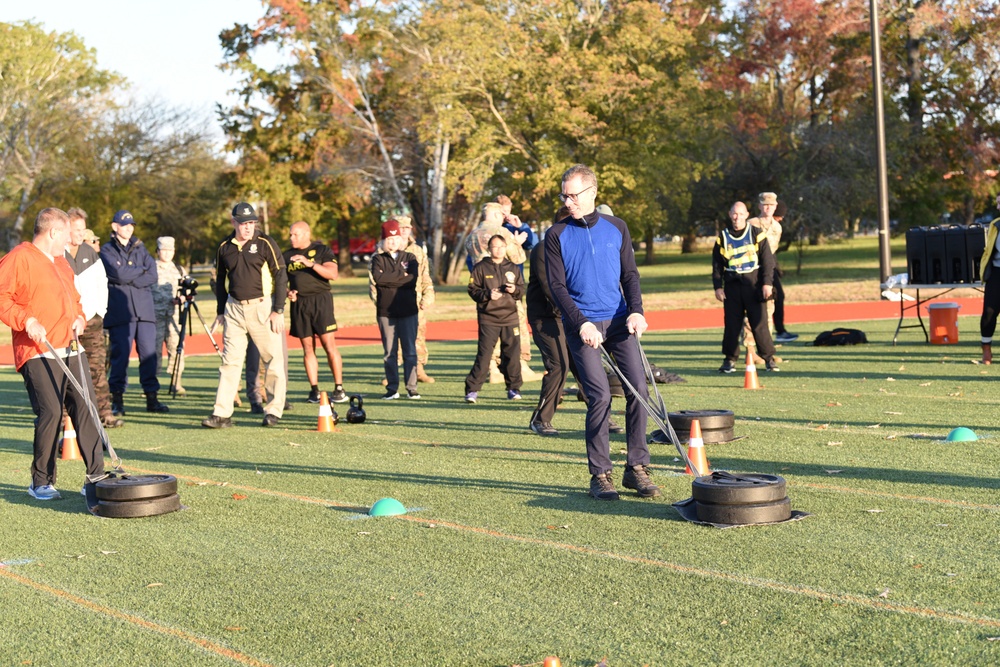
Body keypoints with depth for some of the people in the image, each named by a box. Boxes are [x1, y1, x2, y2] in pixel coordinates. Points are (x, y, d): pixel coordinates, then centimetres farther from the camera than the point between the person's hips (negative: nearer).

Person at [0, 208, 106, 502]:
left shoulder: (62, 263, 23)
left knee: (86, 408, 2)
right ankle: (41, 482, 3)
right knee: (51, 412, -11)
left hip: (71, 350, 8)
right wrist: (27, 321, -20)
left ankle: (95, 477, 5)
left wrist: (79, 318, 13)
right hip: (39, 353, -8)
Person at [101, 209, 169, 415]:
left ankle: (151, 398, 5)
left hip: (144, 309, 4)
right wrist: (141, 270, 3)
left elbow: (153, 275, 5)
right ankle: (117, 399, 2)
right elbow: (119, 273, -11)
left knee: (149, 353, 0)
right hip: (120, 311, -4)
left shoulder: (140, 248, 19)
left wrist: (129, 279, -7)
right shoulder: (107, 250, 7)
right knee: (120, 354, -5)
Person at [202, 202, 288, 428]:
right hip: (234, 308, 4)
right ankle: (222, 414, 1)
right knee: (229, 361, 1)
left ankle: (274, 411, 9)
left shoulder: (265, 243, -5)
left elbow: (281, 276, -6)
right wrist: (220, 312, 13)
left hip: (262, 307, -3)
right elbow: (220, 280, 17)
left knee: (273, 360, -1)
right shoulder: (225, 247, 7)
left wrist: (278, 310, -11)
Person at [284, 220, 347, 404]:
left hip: (320, 300, -4)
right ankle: (314, 390, 7)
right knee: (308, 349, 3)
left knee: (329, 345, -9)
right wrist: (287, 292, -3)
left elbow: (333, 274, -11)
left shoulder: (322, 250, 2)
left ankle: (339, 388, -3)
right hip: (299, 304, 4)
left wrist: (310, 263, -21)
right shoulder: (287, 256, 14)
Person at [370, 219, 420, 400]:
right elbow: (378, 278, -12)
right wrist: (401, 274, -8)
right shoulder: (378, 259, 8)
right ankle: (392, 388, 8)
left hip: (408, 310, 0)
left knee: (410, 351, -1)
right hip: (386, 311, 0)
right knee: (389, 352, 3)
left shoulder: (410, 258, 10)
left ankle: (411, 388, 2)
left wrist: (388, 279, -9)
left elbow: (413, 278, -8)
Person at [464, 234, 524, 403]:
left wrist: (514, 290, -8)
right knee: (484, 354, -7)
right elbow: (473, 290, -2)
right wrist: (487, 294, -18)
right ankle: (472, 389, -2)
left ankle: (514, 388, 18)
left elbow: (522, 289, 13)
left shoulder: (513, 268, 12)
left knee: (512, 354, 5)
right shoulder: (480, 268, 2)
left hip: (510, 318, 3)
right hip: (488, 318, -3)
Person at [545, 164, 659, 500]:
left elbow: (630, 274, 10)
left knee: (639, 389, -5)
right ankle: (600, 475, -1)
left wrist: (636, 311, -7)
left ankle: (636, 467, 6)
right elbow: (557, 286, -3)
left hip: (619, 321, 3)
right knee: (600, 396, -11)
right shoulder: (557, 235, 2)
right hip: (582, 326, -3)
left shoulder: (616, 228, 10)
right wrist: (580, 323, -15)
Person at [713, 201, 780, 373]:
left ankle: (769, 358, 7)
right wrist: (718, 286, 3)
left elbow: (768, 260, 1)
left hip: (754, 284, -2)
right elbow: (717, 264, 11)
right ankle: (730, 359, 11)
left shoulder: (756, 233, 2)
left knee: (759, 322, -3)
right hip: (732, 286, 2)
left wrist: (767, 283, -6)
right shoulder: (723, 237, 9)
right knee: (732, 323, 2)